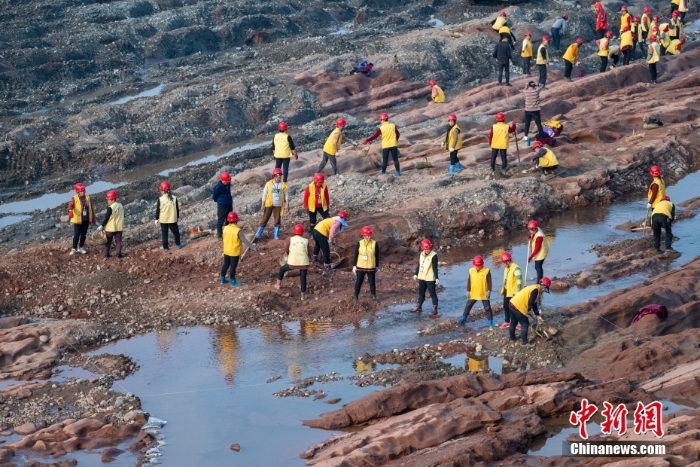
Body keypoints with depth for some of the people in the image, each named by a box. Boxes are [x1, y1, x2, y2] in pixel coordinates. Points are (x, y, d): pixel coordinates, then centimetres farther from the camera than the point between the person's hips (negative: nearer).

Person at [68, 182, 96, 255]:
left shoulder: (88, 198, 4)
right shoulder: (74, 198, -11)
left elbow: (91, 209, 12)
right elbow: (71, 205, -31)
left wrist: (93, 218, 15)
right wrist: (70, 211, -53)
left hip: (86, 220, 4)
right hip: (78, 220, -4)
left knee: (83, 234, 12)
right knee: (76, 235, -3)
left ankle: (81, 247, 26)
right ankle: (74, 249, 7)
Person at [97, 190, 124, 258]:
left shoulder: (110, 208, -19)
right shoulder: (121, 206, 3)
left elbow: (106, 218, -17)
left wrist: (102, 226, -10)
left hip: (110, 228, -5)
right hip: (119, 228, 5)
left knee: (108, 241, 7)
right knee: (118, 241, 10)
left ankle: (106, 254, 11)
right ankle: (118, 254, 6)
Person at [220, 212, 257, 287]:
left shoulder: (225, 228, -3)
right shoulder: (238, 231, -23)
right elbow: (244, 240, -28)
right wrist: (252, 247, -29)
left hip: (226, 251, 6)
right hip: (235, 252, -6)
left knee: (226, 265, 20)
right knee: (233, 266, 4)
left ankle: (222, 279, 31)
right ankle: (232, 281, 13)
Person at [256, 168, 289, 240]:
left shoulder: (283, 185, 0)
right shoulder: (269, 184, -4)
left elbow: (286, 195, 3)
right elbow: (264, 195, -1)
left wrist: (287, 204, -6)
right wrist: (263, 205, -4)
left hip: (278, 205, 1)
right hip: (269, 204, -1)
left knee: (277, 220, 6)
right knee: (265, 219, 3)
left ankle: (276, 236, 17)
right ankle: (259, 234, 11)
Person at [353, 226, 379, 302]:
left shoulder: (375, 244, -5)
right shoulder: (359, 243, -4)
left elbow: (377, 256, 3)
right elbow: (356, 255, 2)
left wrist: (377, 266, 5)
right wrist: (354, 266, 2)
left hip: (371, 267, 0)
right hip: (360, 267, 0)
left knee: (372, 282, 7)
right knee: (358, 282, 6)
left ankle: (373, 295, 22)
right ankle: (356, 295, 19)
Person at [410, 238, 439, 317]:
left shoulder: (433, 256, -16)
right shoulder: (422, 254, 6)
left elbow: (435, 268, -18)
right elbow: (419, 265, 17)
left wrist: (437, 278, -22)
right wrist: (416, 274, 19)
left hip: (430, 278, -7)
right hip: (422, 277, 7)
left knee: (432, 294, -1)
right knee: (421, 292, 21)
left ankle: (435, 310, 2)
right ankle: (419, 307, 37)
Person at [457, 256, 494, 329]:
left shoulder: (486, 271, -12)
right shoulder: (471, 271, -2)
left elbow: (489, 282, -8)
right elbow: (469, 281, 3)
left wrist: (489, 291, -11)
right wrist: (468, 291, 2)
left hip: (484, 294, -3)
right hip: (473, 293, 3)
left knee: (487, 308, 3)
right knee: (468, 306, 17)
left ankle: (490, 323, 11)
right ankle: (464, 318, 35)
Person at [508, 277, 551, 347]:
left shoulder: (534, 288, 18)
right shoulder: (535, 290, -14)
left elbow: (534, 304, 21)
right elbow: (530, 303, -18)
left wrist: (538, 316, 19)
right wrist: (527, 309, 2)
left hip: (512, 303, 10)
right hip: (518, 306, -10)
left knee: (513, 322, 27)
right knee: (525, 324, 1)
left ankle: (512, 337, 44)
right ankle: (524, 342, 6)